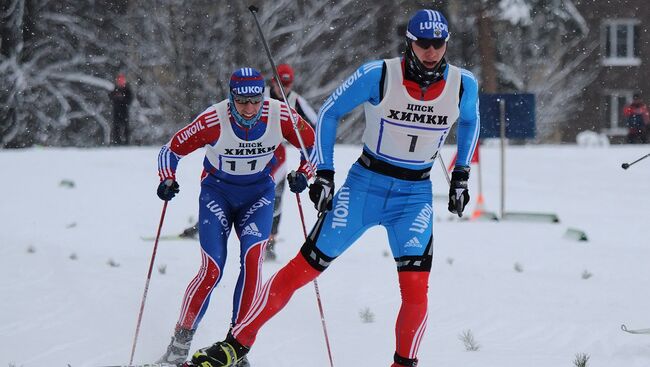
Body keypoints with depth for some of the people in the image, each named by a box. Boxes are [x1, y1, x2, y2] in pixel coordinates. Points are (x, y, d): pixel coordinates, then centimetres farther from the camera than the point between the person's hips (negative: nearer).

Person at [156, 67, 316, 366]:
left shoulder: (279, 115, -19)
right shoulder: (214, 120, -25)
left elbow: (312, 142, -1)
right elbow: (172, 149, -13)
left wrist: (302, 174, -16)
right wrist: (167, 181, -29)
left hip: (258, 193, 2)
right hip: (217, 192, -2)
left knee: (252, 259, -21)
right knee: (212, 270, -14)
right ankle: (180, 343, -1)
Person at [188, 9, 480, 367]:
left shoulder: (463, 85, -8)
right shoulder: (378, 76, -16)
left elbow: (470, 121, 17)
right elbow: (329, 112, -2)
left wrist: (461, 174, 12)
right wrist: (324, 173, -5)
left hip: (416, 194, 1)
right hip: (364, 184, -1)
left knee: (415, 289, -16)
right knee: (304, 267, -3)